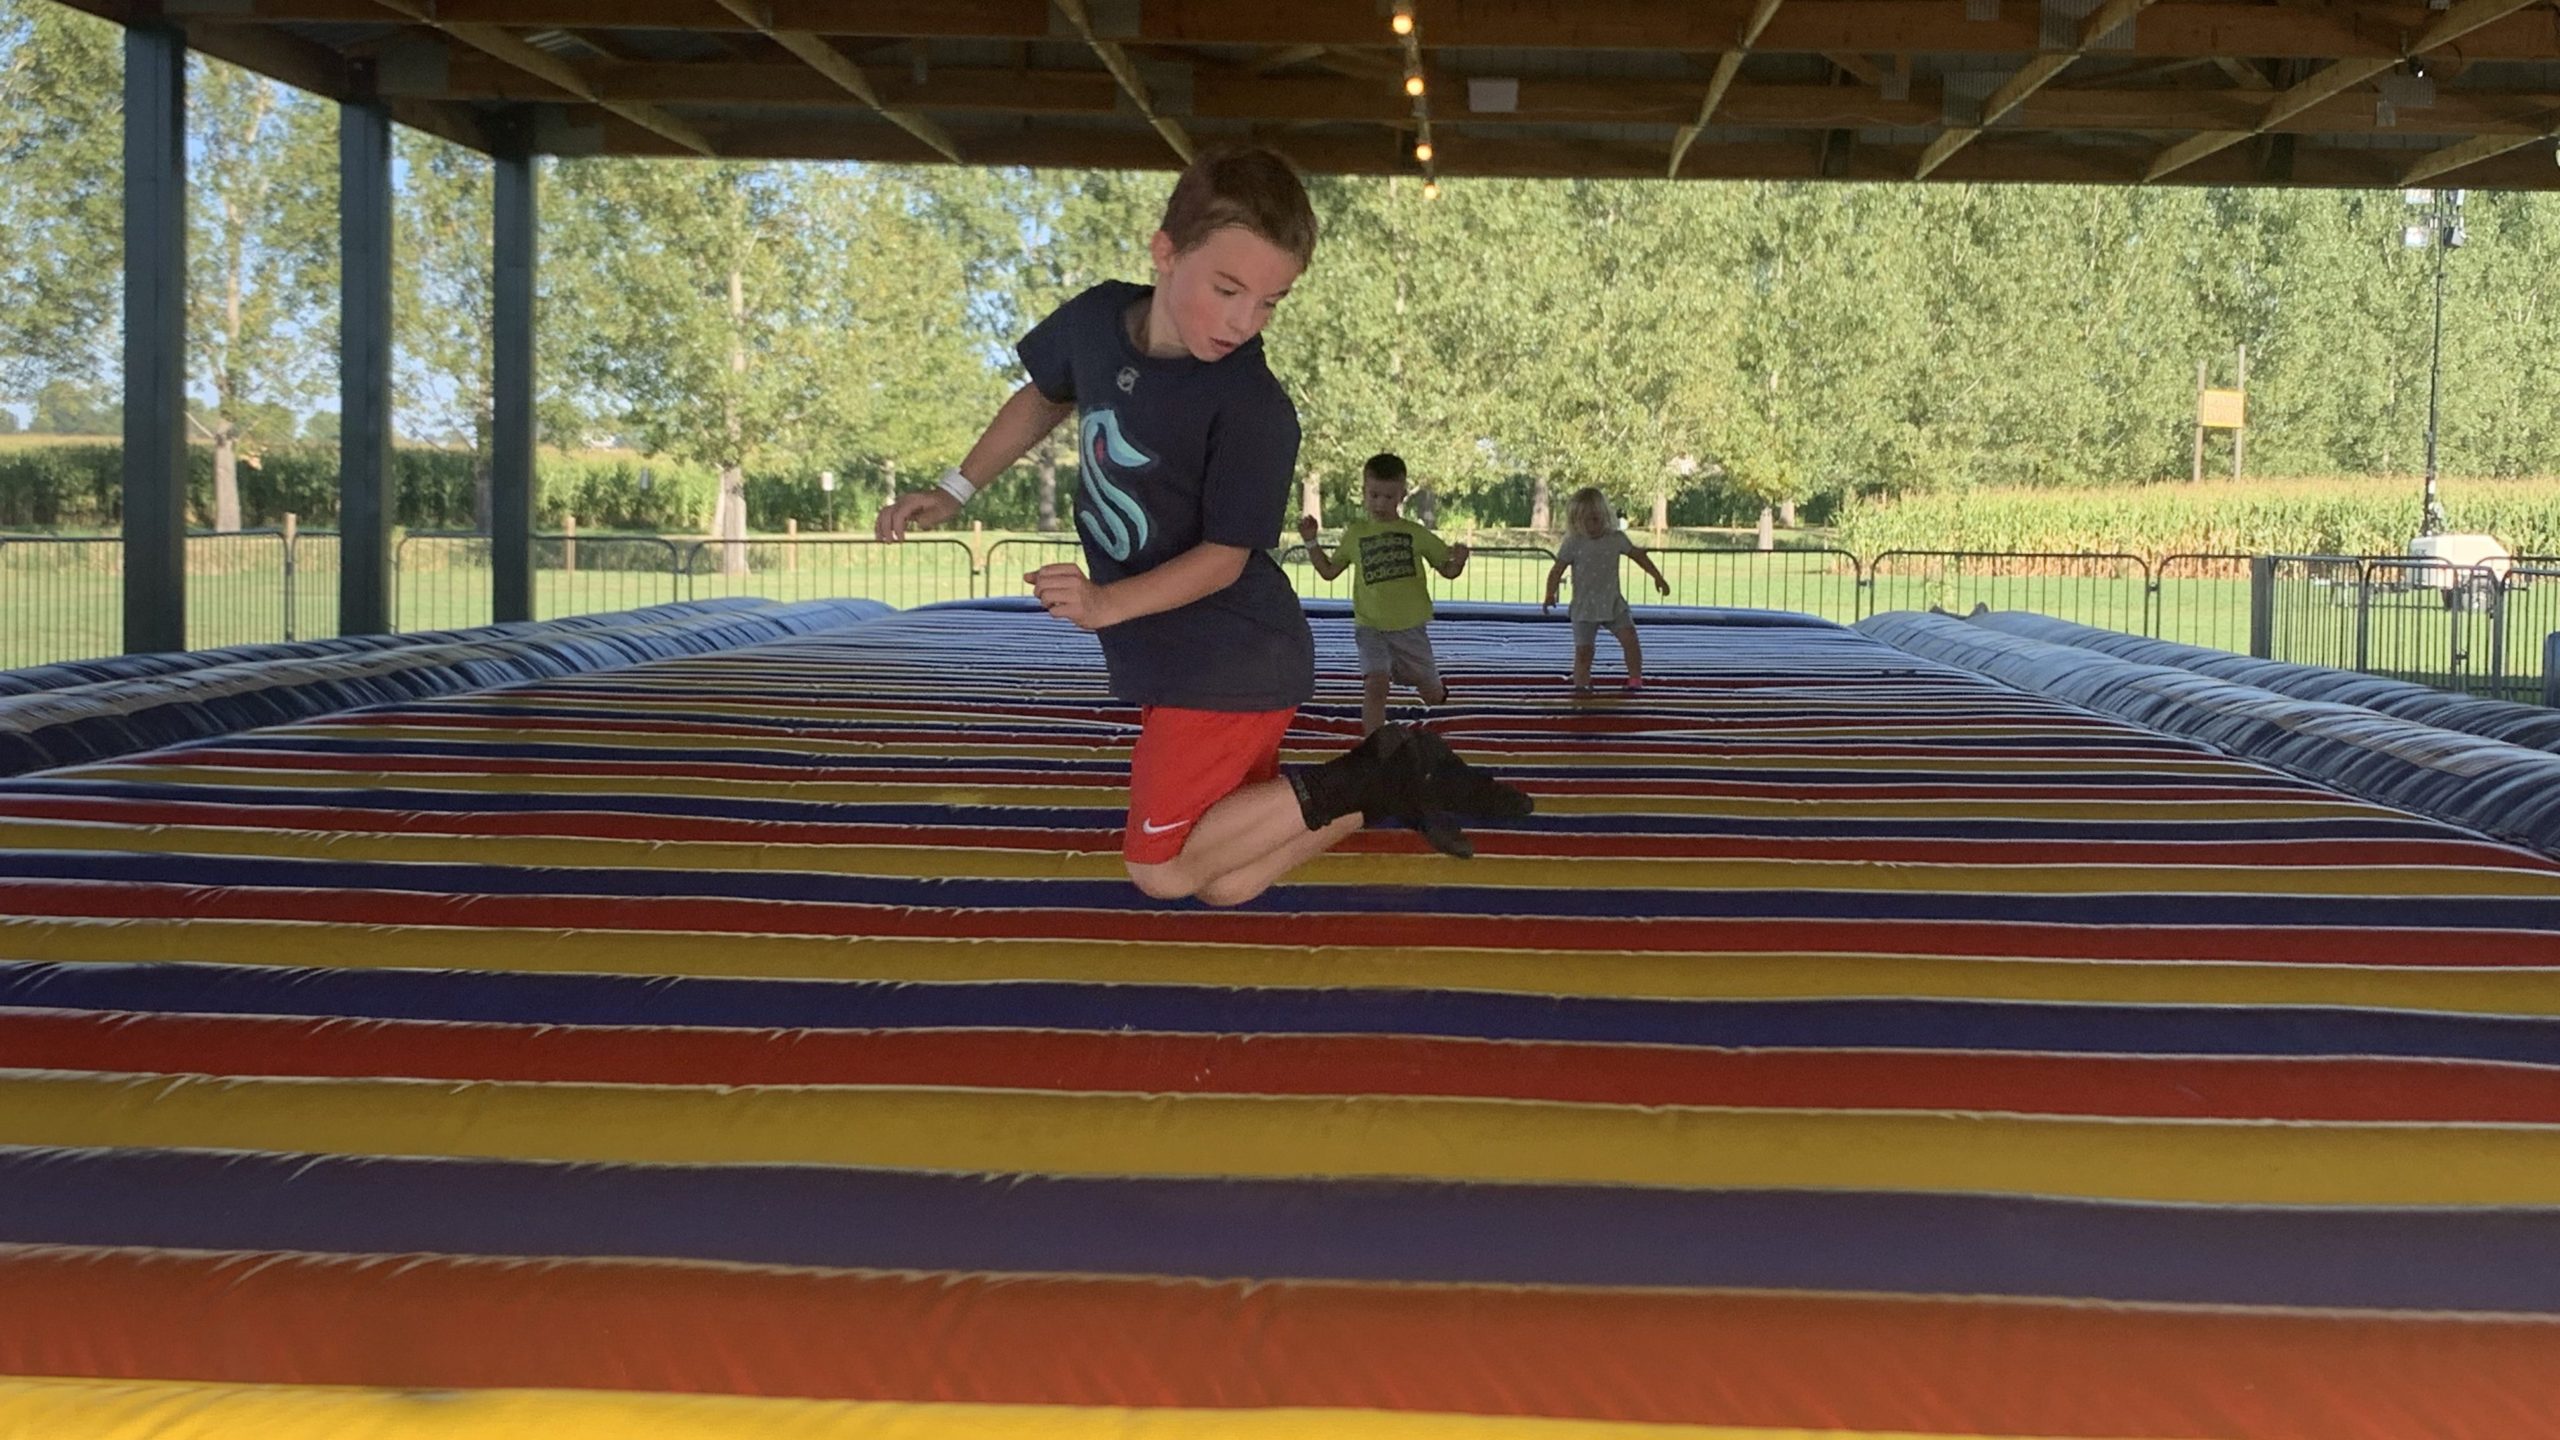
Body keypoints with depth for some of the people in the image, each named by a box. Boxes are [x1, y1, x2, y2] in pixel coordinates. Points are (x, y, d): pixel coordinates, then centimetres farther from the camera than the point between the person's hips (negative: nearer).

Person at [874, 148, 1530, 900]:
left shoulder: (1254, 408, -23)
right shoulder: (1096, 318, -4)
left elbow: (1226, 553, -17)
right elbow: (1044, 399, 18)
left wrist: (1106, 604, -29)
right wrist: (953, 492, 12)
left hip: (1232, 662, -7)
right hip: (1168, 656, 7)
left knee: (1162, 871, -7)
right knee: (1224, 883, 7)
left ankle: (1367, 778, -2)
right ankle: (1390, 783, 18)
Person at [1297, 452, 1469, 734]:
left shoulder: (1416, 534, 0)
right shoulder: (1355, 534, 3)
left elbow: (1448, 570, 5)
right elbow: (1329, 571, 12)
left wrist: (1459, 560, -18)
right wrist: (1311, 542, 0)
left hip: (1411, 626, 1)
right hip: (1371, 627, -1)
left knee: (1432, 695, 14)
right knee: (1375, 685, -23)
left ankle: (1437, 689, 53)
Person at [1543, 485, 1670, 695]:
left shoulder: (1616, 539, 0)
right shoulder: (1573, 544, -7)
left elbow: (1638, 556, 13)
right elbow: (1557, 571, -8)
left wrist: (1657, 577, 12)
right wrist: (1550, 594, -23)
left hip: (1613, 603, 2)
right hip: (1584, 607, -2)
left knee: (1630, 638, -12)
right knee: (1583, 650, -8)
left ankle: (1635, 680, 1)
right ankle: (1580, 685, 5)